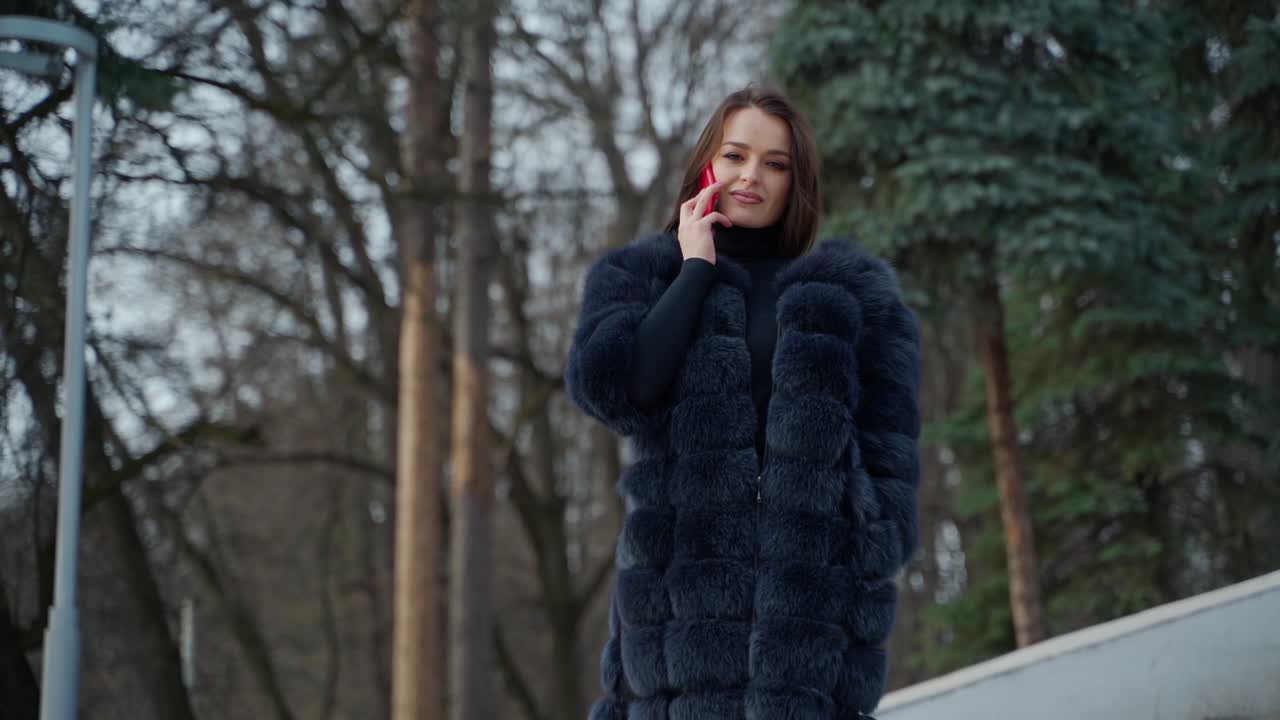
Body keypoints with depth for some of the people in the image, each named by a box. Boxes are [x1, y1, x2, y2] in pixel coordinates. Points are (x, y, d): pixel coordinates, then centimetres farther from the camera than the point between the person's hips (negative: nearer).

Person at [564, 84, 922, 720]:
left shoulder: (852, 290, 16)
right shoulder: (636, 276, 17)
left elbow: (889, 453, 9)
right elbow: (606, 385, -5)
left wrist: (875, 567, -5)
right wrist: (696, 270, 3)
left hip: (815, 589, 0)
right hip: (682, 590, 0)